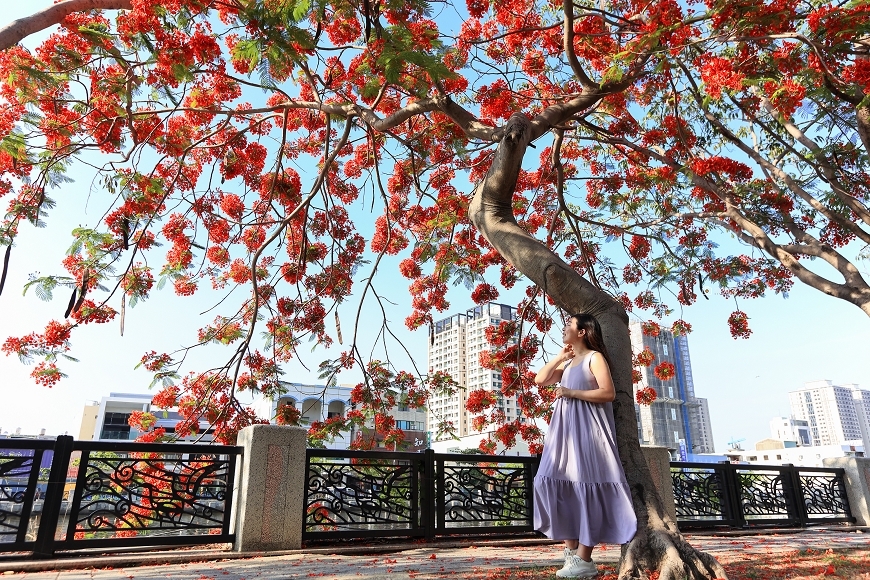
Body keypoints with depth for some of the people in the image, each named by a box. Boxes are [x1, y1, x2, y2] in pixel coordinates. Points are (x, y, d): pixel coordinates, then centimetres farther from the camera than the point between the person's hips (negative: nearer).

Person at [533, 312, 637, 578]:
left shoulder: (595, 357, -3)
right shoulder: (568, 362, 20)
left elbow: (608, 393, -14)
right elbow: (540, 379, 14)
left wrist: (571, 392, -16)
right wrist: (560, 357, 8)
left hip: (587, 430, -8)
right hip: (565, 431, 8)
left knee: (585, 487, -9)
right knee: (561, 485, 2)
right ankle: (571, 551, 7)